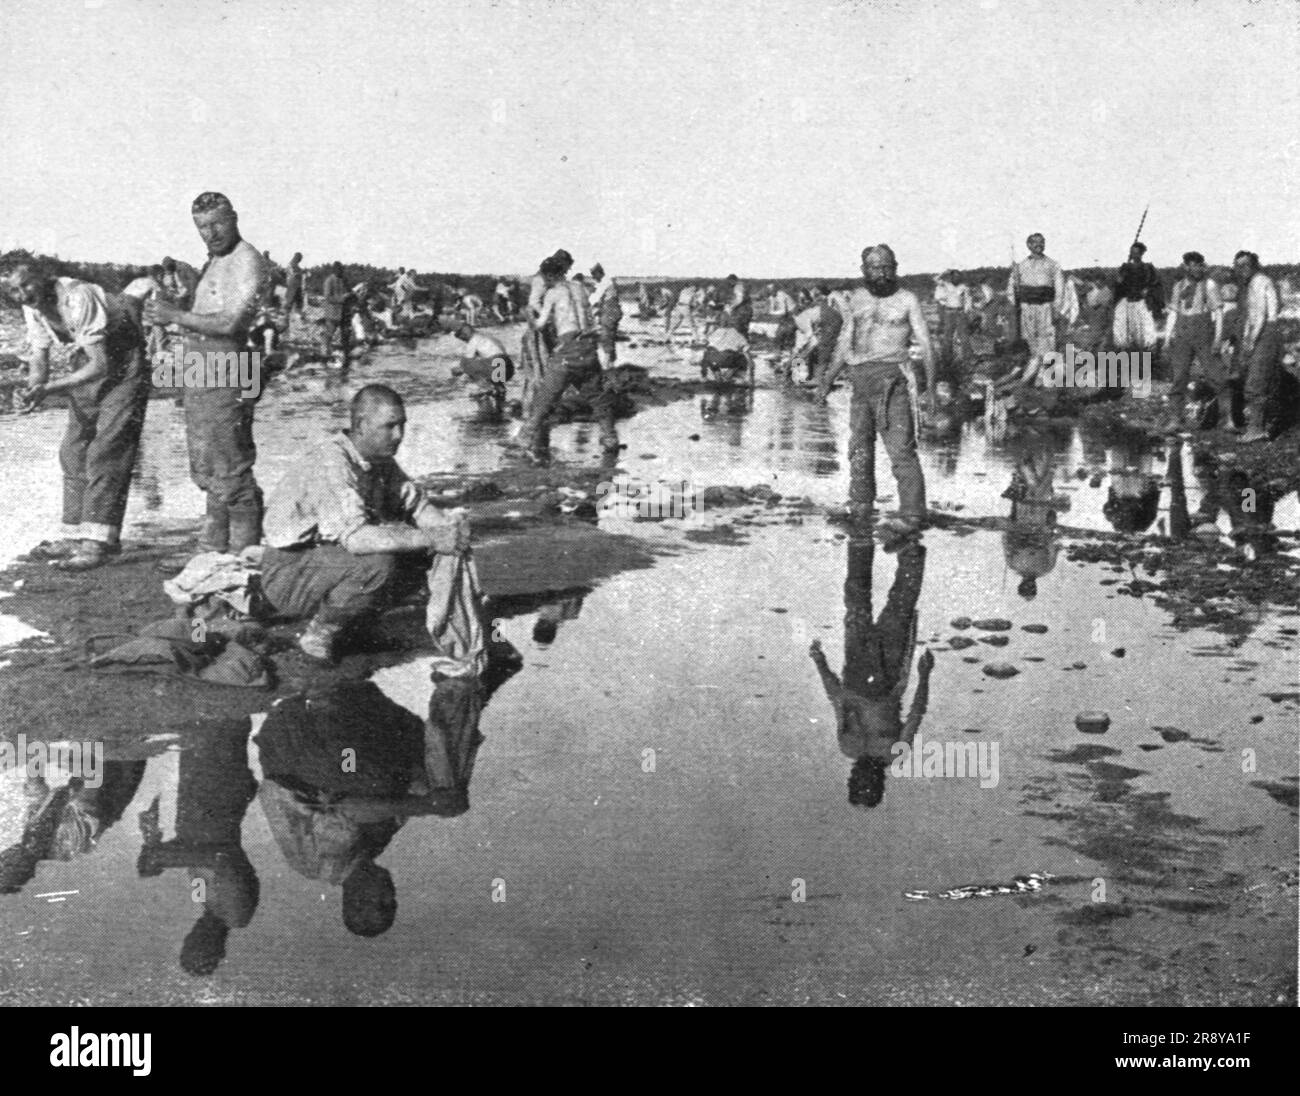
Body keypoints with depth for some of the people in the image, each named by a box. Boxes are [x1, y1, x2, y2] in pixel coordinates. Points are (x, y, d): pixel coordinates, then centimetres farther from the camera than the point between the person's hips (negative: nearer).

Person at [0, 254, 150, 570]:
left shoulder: (79, 299, -30)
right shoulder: (33, 308, -4)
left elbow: (101, 365, -32)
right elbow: (39, 361, 3)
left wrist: (49, 388, -36)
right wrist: (32, 391, -20)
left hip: (122, 362, -8)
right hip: (90, 361, 8)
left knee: (104, 451, -14)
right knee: (73, 450, 7)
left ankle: (98, 542, -14)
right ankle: (76, 534, 14)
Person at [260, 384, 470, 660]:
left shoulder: (381, 460, 1)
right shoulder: (329, 465, -27)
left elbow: (415, 504, 2)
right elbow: (355, 537, -38)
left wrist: (450, 528, -20)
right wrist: (430, 538, -41)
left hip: (332, 558, 9)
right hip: (289, 578, -8)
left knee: (423, 558, -4)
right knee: (377, 564, -32)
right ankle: (318, 635, -10)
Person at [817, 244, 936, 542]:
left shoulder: (907, 300, 2)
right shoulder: (857, 299, 15)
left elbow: (925, 344, -1)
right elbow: (845, 344, 20)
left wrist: (930, 386, -10)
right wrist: (828, 380, 12)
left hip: (892, 379, -6)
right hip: (861, 381, 6)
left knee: (901, 448, -13)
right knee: (859, 448, 12)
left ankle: (912, 516, -17)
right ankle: (860, 508, 24)